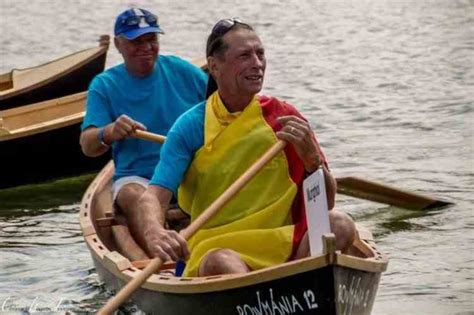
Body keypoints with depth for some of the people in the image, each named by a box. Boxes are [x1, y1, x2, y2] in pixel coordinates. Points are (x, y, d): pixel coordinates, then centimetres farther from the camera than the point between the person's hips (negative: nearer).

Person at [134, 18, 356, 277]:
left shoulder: (284, 117, 7)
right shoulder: (191, 126, 1)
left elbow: (326, 203, 8)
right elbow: (152, 197, -10)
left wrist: (311, 157, -13)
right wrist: (154, 233, -34)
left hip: (281, 245, 3)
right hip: (213, 244, -3)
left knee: (339, 225, -25)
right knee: (220, 261, -38)